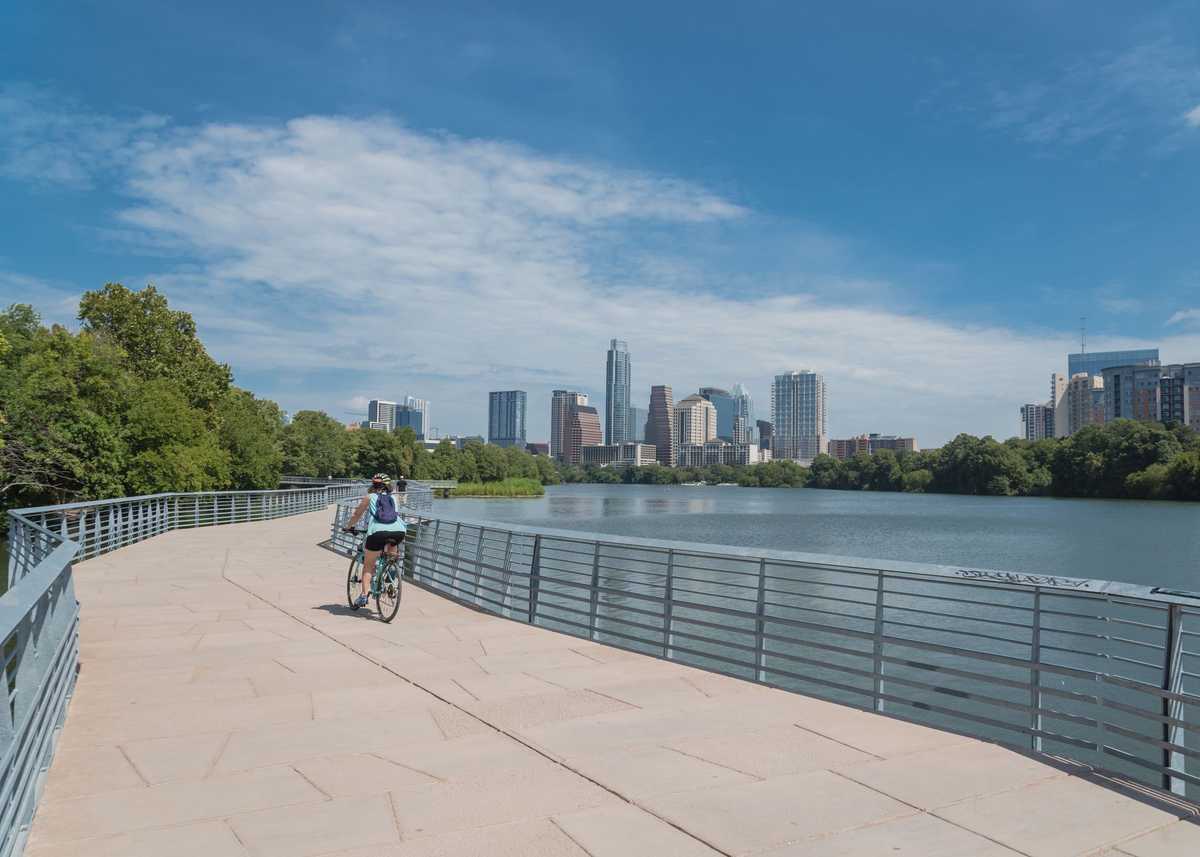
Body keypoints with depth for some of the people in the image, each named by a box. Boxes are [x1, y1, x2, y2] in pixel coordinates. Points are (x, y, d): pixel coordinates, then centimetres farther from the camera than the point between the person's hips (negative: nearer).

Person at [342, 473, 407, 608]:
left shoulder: (370, 497, 22)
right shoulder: (393, 498, 29)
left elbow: (357, 515, 30)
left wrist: (347, 527, 47)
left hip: (378, 531, -2)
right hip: (399, 531, 2)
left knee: (368, 565, 11)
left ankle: (365, 594, 1)